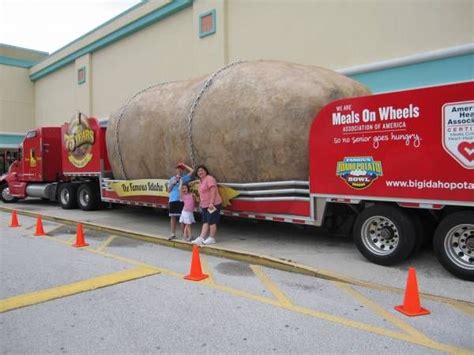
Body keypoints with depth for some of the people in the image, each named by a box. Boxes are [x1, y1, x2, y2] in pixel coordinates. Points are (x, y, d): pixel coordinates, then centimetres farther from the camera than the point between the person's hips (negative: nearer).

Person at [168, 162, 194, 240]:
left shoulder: (185, 178, 6)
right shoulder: (172, 179, 13)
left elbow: (192, 171, -7)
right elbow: (169, 190, 11)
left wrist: (184, 165, 2)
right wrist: (173, 183, -4)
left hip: (181, 200, -3)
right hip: (172, 200, 3)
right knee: (173, 217, 6)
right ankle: (173, 234, 13)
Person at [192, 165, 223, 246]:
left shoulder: (209, 178, -10)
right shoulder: (201, 181, 19)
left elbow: (213, 190, -19)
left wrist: (211, 203, -24)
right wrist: (200, 203, 20)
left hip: (213, 205, -9)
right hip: (205, 205, 9)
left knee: (212, 221, -3)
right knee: (205, 222, 4)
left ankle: (212, 238, 4)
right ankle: (201, 238, 0)